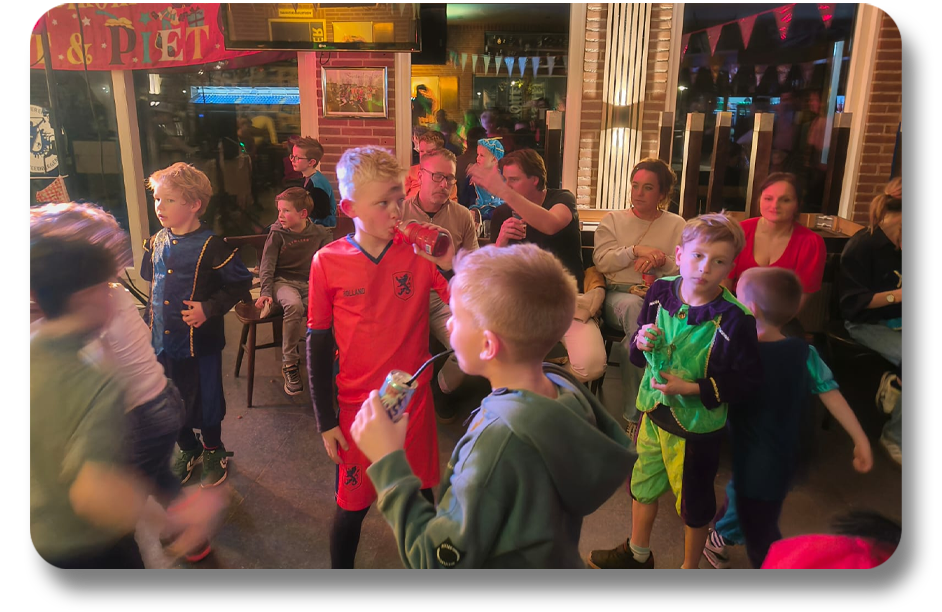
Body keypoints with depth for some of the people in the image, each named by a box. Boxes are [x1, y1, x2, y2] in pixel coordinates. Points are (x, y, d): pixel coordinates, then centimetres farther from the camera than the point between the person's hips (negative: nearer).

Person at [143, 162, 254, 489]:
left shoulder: (211, 246, -17)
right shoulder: (156, 243, 3)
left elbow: (241, 283, -13)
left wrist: (209, 308, -20)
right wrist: (152, 315, 11)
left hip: (200, 342, -6)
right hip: (163, 340, 6)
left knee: (205, 400, 10)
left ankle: (213, 451, 35)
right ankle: (187, 449, 43)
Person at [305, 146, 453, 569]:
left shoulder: (418, 250, -8)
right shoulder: (328, 262, -9)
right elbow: (318, 345, -2)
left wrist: (451, 266, -28)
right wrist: (325, 421, 0)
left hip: (414, 400, 1)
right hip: (357, 406, -1)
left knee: (421, 496, 16)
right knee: (352, 505, 14)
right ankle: (341, 564, 41)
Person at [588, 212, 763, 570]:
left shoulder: (735, 319, -22)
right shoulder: (660, 292, -8)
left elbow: (747, 380, -18)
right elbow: (637, 353, 4)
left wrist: (693, 388, -24)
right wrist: (641, 344, -19)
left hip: (697, 422, -5)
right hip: (653, 410, 5)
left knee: (694, 505, 16)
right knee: (642, 485, 24)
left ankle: (690, 564, 42)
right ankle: (637, 554, 49)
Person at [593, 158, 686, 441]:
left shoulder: (677, 225, 15)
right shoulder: (612, 220, 16)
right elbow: (601, 261, 2)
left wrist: (662, 260, -14)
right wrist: (636, 250, -9)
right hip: (619, 293, 0)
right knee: (633, 306, -38)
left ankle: (633, 416, -27)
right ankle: (639, 412, -31)